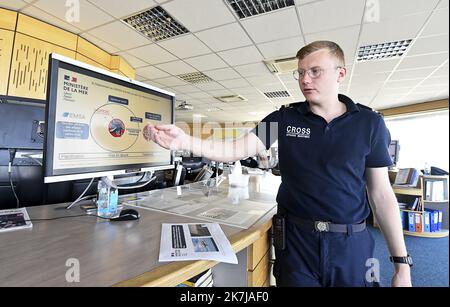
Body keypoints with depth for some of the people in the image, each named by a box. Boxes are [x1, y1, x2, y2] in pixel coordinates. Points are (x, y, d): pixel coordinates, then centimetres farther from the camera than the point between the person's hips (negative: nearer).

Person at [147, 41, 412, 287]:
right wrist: (185, 142, -28)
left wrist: (402, 263, -1)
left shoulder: (370, 123, -3)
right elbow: (236, 149, -12)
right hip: (296, 240, 0)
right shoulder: (284, 119, -3)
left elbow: (381, 194, -1)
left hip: (352, 245, 1)